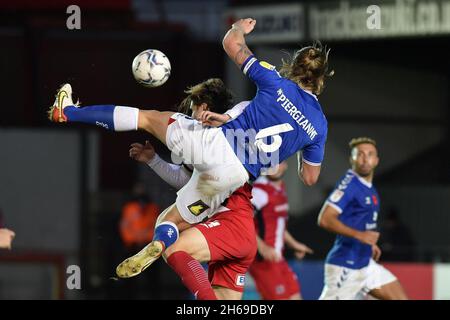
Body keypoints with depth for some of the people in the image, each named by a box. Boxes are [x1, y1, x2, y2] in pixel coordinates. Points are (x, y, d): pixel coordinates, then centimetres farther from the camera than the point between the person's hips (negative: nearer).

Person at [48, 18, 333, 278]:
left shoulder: (276, 84, -1)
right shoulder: (319, 126, 6)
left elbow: (232, 43, 4)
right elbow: (310, 177, 17)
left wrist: (240, 27, 26)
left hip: (213, 142, -2)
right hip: (233, 177, 3)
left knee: (150, 118, 17)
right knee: (173, 223, 18)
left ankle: (68, 112, 19)